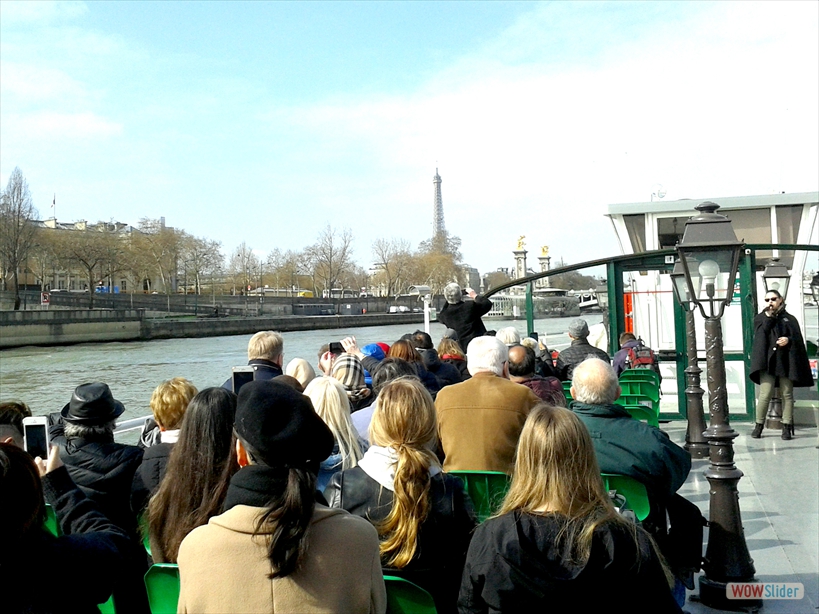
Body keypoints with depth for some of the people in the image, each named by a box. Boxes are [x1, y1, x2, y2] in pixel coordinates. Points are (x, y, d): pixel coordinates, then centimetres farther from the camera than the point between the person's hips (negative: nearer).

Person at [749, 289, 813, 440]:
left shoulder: (790, 319, 16)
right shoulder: (760, 318, 16)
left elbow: (798, 339, 9)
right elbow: (761, 335, -3)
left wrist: (789, 340, -11)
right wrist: (768, 316, -8)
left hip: (786, 361, 1)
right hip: (767, 361, -1)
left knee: (787, 394, -1)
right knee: (765, 393, -11)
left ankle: (787, 427, 2)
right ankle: (759, 425, -2)